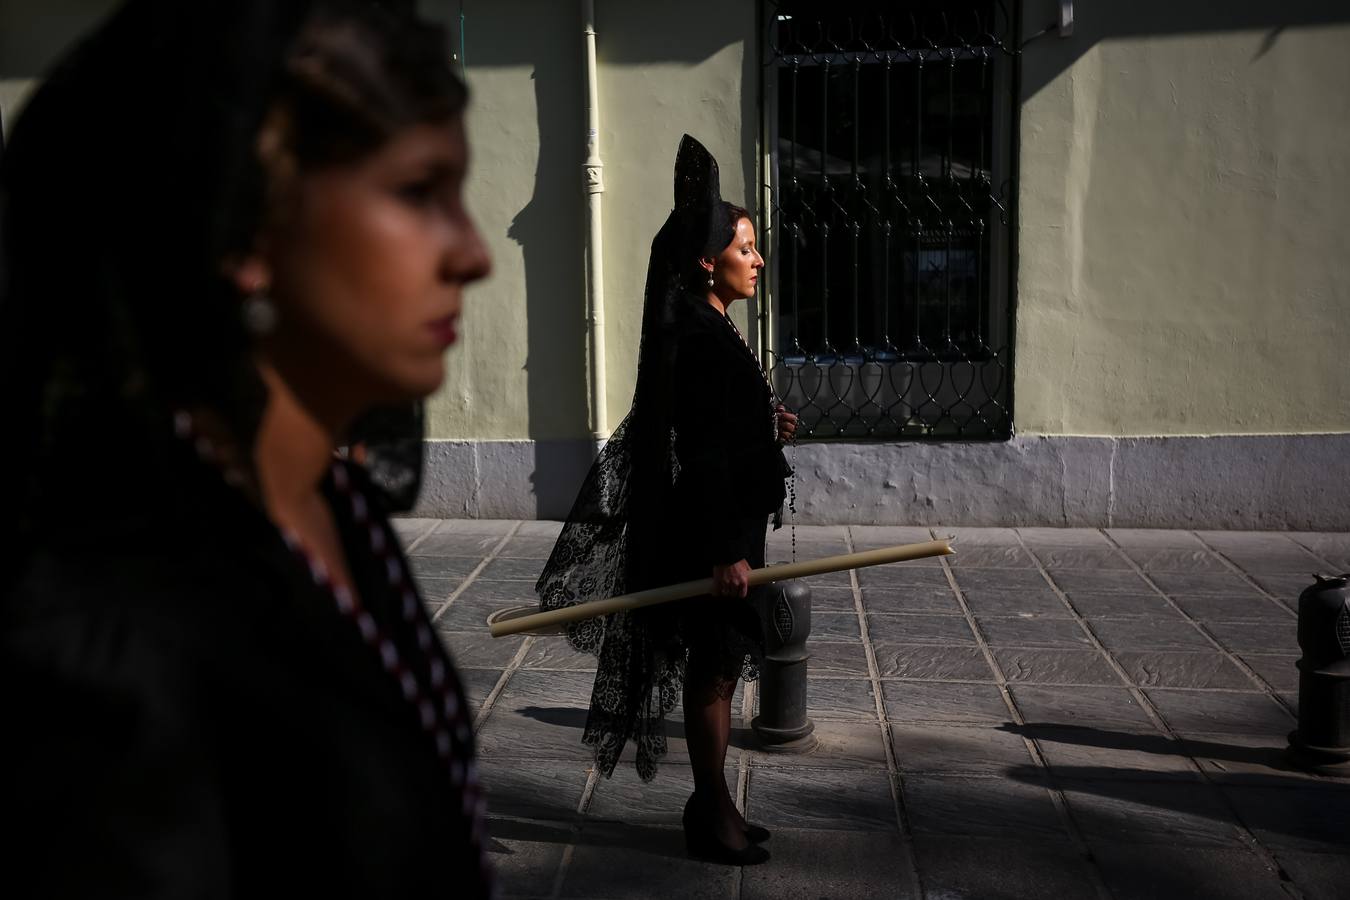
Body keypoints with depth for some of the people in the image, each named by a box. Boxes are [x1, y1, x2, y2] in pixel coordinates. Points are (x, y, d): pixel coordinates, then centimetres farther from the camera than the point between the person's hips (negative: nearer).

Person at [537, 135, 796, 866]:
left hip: (721, 525, 10)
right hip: (710, 531, -10)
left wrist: (768, 429, 6)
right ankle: (713, 818, 14)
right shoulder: (698, 334, -18)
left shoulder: (708, 328, 12)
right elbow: (701, 452, -22)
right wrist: (726, 551, -23)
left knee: (717, 668, 16)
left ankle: (711, 806, 28)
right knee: (715, 668, 1)